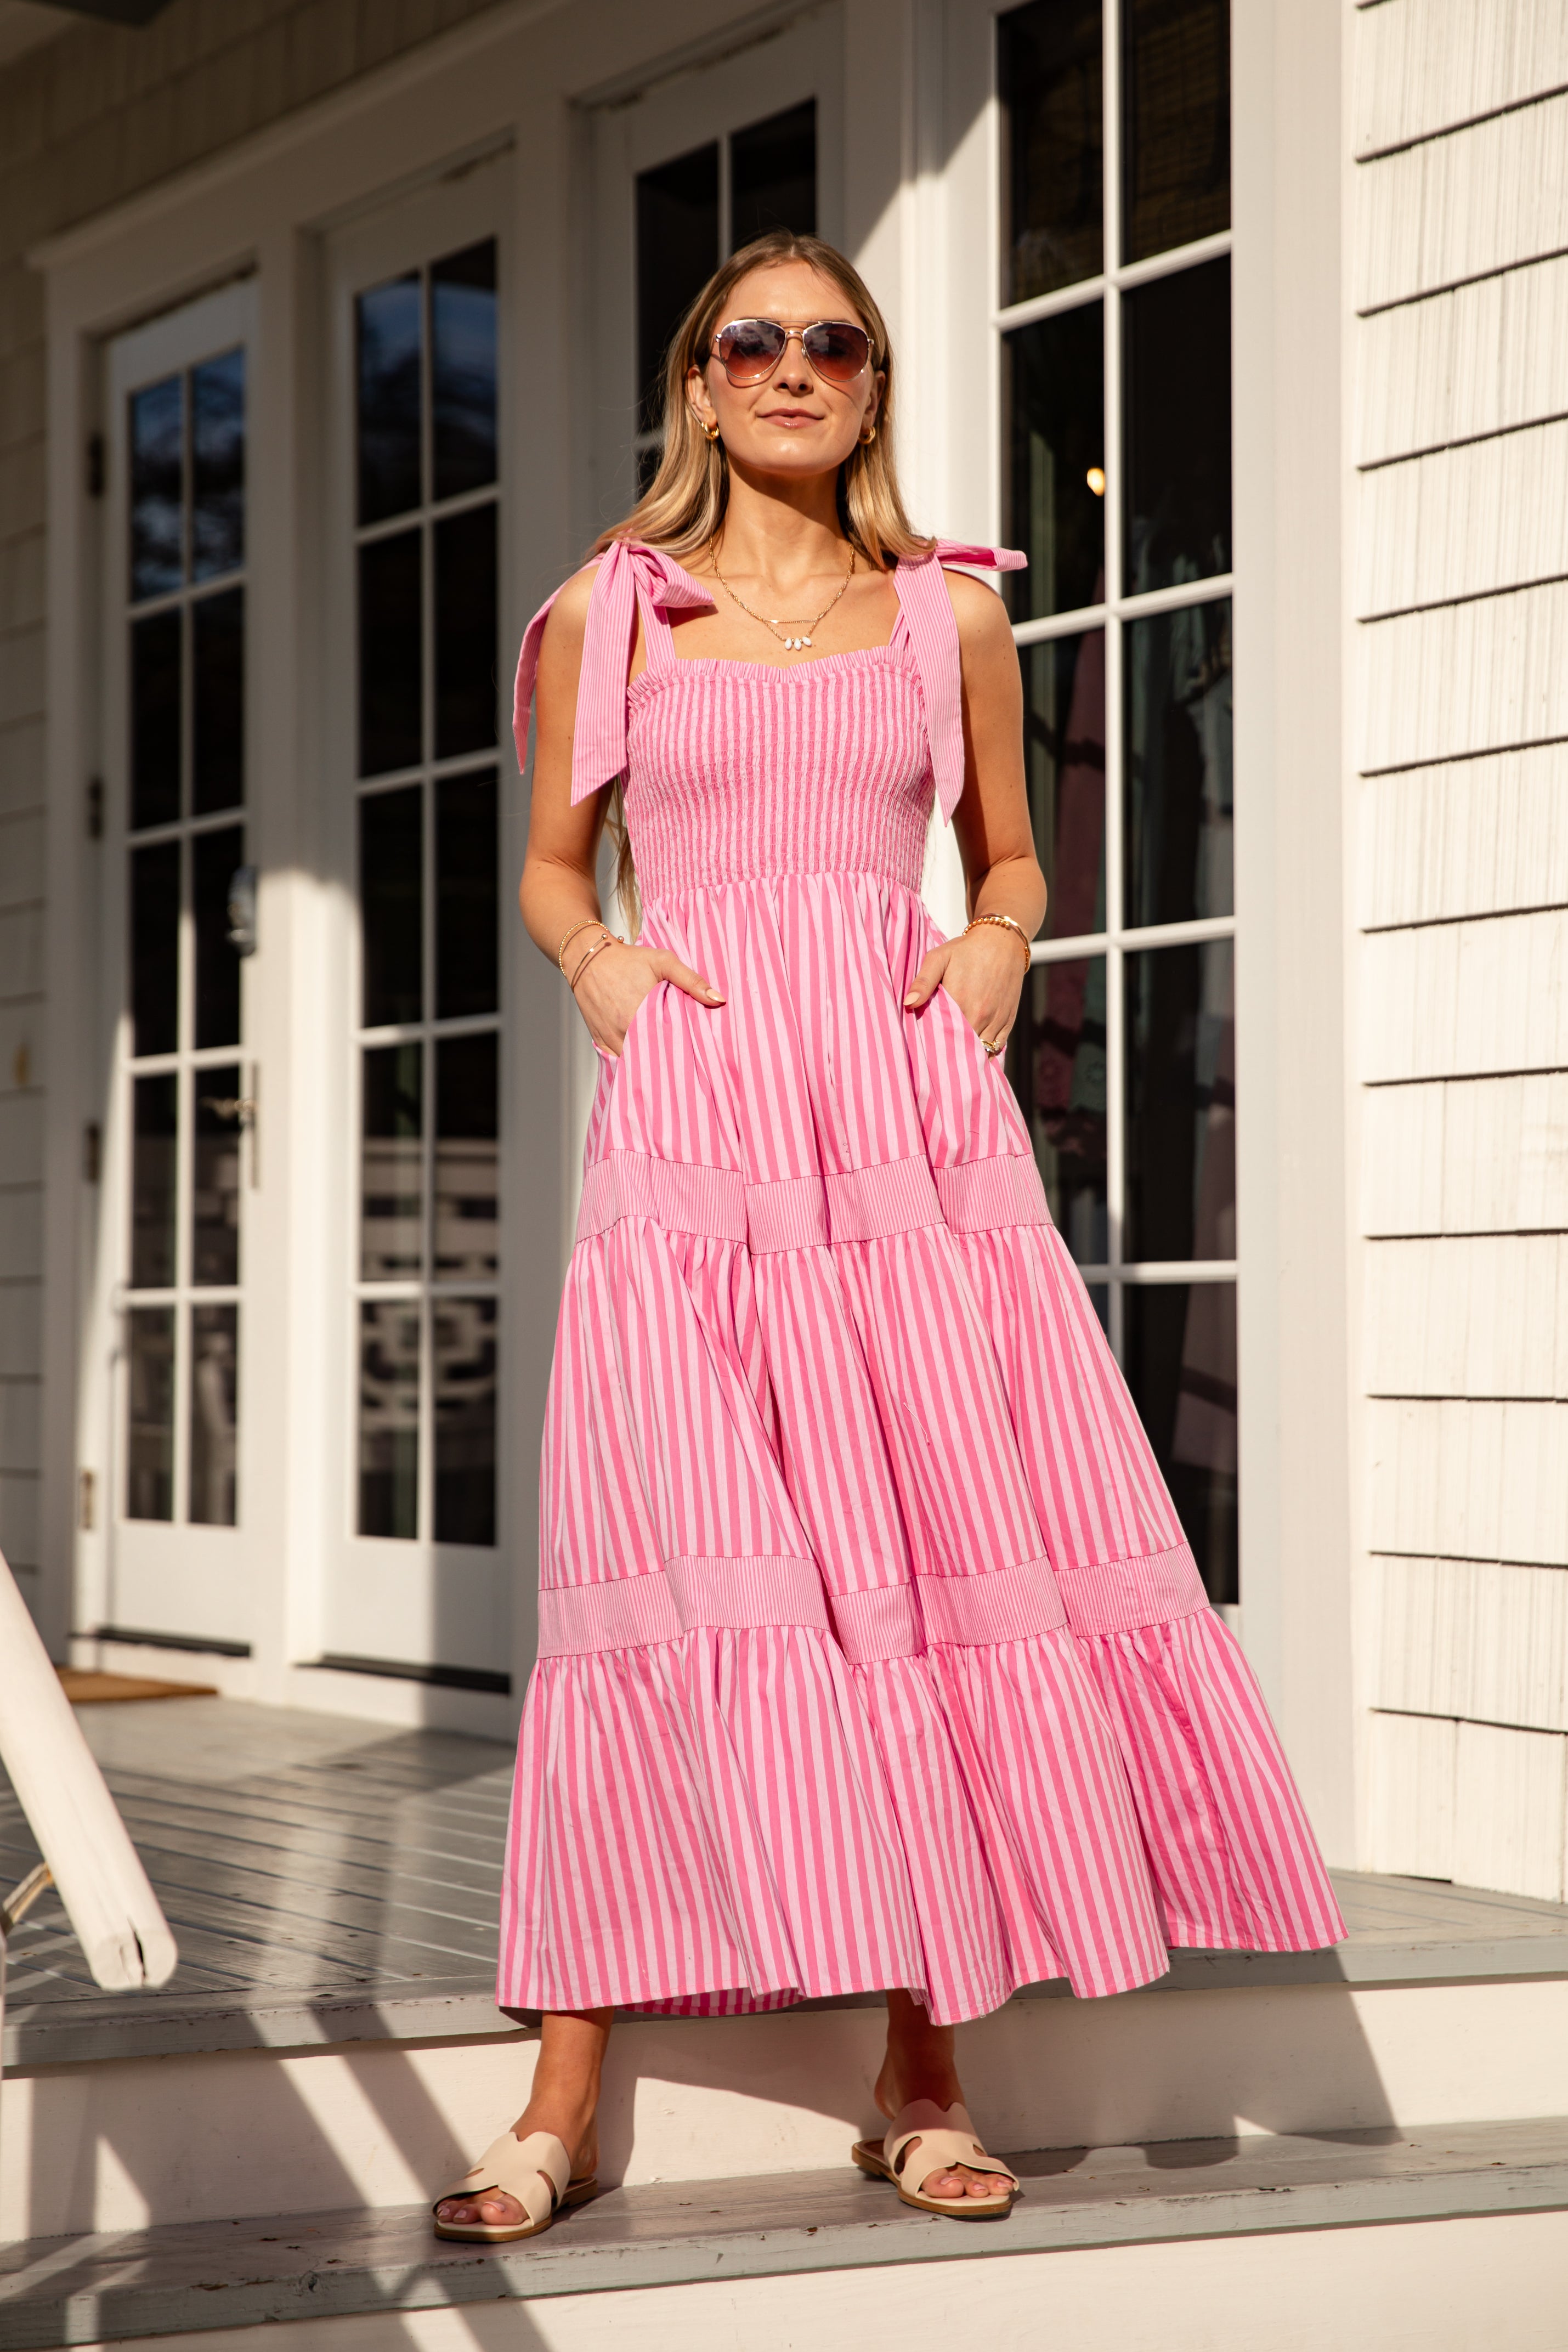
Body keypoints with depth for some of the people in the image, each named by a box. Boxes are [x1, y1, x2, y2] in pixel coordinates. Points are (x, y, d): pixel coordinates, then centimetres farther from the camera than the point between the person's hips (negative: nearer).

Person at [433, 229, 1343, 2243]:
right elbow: (550, 865, 19)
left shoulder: (952, 612, 14)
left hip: (909, 1110, 2)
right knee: (678, 1561, -8)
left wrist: (994, 950, 1)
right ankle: (563, 2100, -1)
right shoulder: (610, 614, 12)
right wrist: (595, 955, -1)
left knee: (946, 1540, -4)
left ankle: (921, 2081, 7)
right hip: (690, 1112, -1)